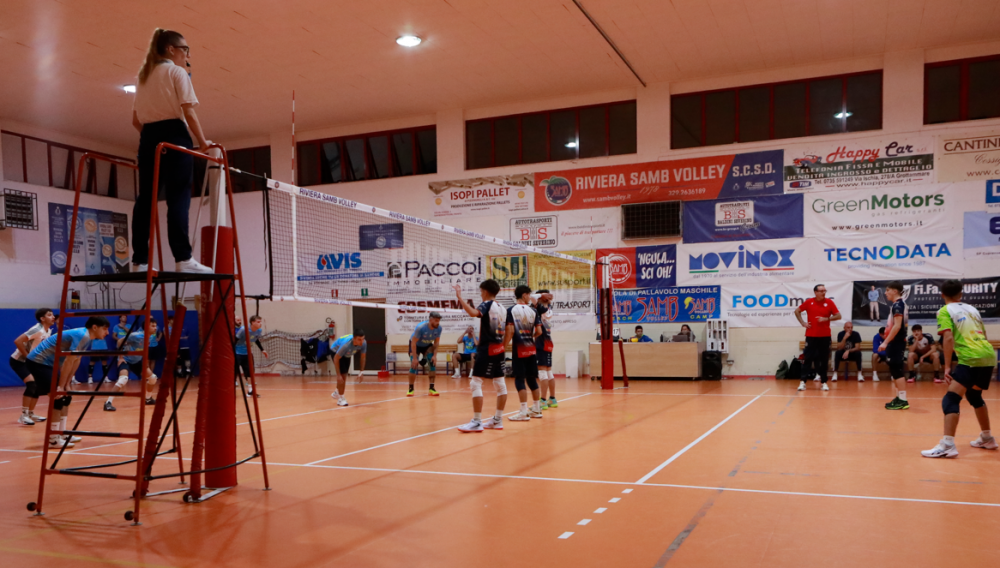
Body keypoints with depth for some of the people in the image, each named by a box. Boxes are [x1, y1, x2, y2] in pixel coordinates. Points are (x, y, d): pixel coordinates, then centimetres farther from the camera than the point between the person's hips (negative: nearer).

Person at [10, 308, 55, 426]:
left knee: (38, 386, 8)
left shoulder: (48, 331, 2)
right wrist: (27, 355, -26)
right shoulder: (37, 330, -24)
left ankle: (31, 413, 20)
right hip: (18, 361, -9)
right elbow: (17, 341, -30)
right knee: (31, 384, -22)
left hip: (29, 362, 9)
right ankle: (23, 416, -17)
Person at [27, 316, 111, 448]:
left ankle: (61, 434, 17)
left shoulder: (86, 337, 8)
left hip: (48, 363, 10)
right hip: (38, 361, -10)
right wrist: (61, 386, -22)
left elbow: (76, 361, 10)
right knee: (57, 398, -15)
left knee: (66, 396, 11)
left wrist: (66, 384, 7)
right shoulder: (82, 335, -23)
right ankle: (53, 438, -10)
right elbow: (68, 361, -25)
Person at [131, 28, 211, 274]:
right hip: (174, 137, -7)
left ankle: (139, 261, 0)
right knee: (178, 198, -12)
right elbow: (188, 113, -10)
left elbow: (136, 120, 18)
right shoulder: (177, 72, 1)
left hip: (148, 139, 7)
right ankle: (183, 258, -19)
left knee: (145, 199, 3)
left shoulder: (143, 76, 22)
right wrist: (202, 142, -5)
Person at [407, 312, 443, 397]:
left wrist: (435, 355, -18)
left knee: (433, 364, -12)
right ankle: (411, 389, -1)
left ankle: (431, 388, -5)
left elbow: (436, 342, -8)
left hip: (427, 345, 4)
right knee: (414, 365, -15)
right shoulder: (421, 328, -37)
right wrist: (414, 358, -31)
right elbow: (413, 342, -29)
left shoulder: (439, 328, -23)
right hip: (416, 345, -4)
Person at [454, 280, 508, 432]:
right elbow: (506, 331, 18)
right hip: (499, 350, 9)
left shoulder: (487, 305, -10)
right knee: (500, 384, 10)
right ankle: (498, 420, 18)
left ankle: (476, 422, -9)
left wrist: (460, 297, -31)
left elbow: (474, 313, -32)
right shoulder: (501, 308, 13)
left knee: (476, 383, -7)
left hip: (486, 349, -9)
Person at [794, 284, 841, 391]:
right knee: (808, 358, -1)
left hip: (825, 336, 1)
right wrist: (803, 323, 2)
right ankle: (803, 381, 2)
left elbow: (838, 316, 2)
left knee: (824, 359, 5)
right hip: (811, 335, -1)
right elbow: (797, 311, 11)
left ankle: (824, 382, 13)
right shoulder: (809, 302, 0)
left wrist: (826, 319, -13)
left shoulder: (829, 302, -1)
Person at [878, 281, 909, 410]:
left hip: (896, 342, -10)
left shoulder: (897, 305, -15)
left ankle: (903, 400, -5)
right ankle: (899, 398, 19)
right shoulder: (899, 304, 15)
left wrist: (885, 342, -22)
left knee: (897, 371, -7)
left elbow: (897, 326, -22)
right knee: (895, 370, 13)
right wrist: (887, 342, 21)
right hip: (896, 342, 10)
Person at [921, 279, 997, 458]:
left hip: (971, 358, -8)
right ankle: (987, 438, 37)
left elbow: (948, 338, -11)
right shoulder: (972, 308, 21)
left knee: (950, 400, -12)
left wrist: (947, 367, -12)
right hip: (989, 355, 8)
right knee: (974, 396, 28)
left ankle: (947, 445, -25)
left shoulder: (945, 311, 1)